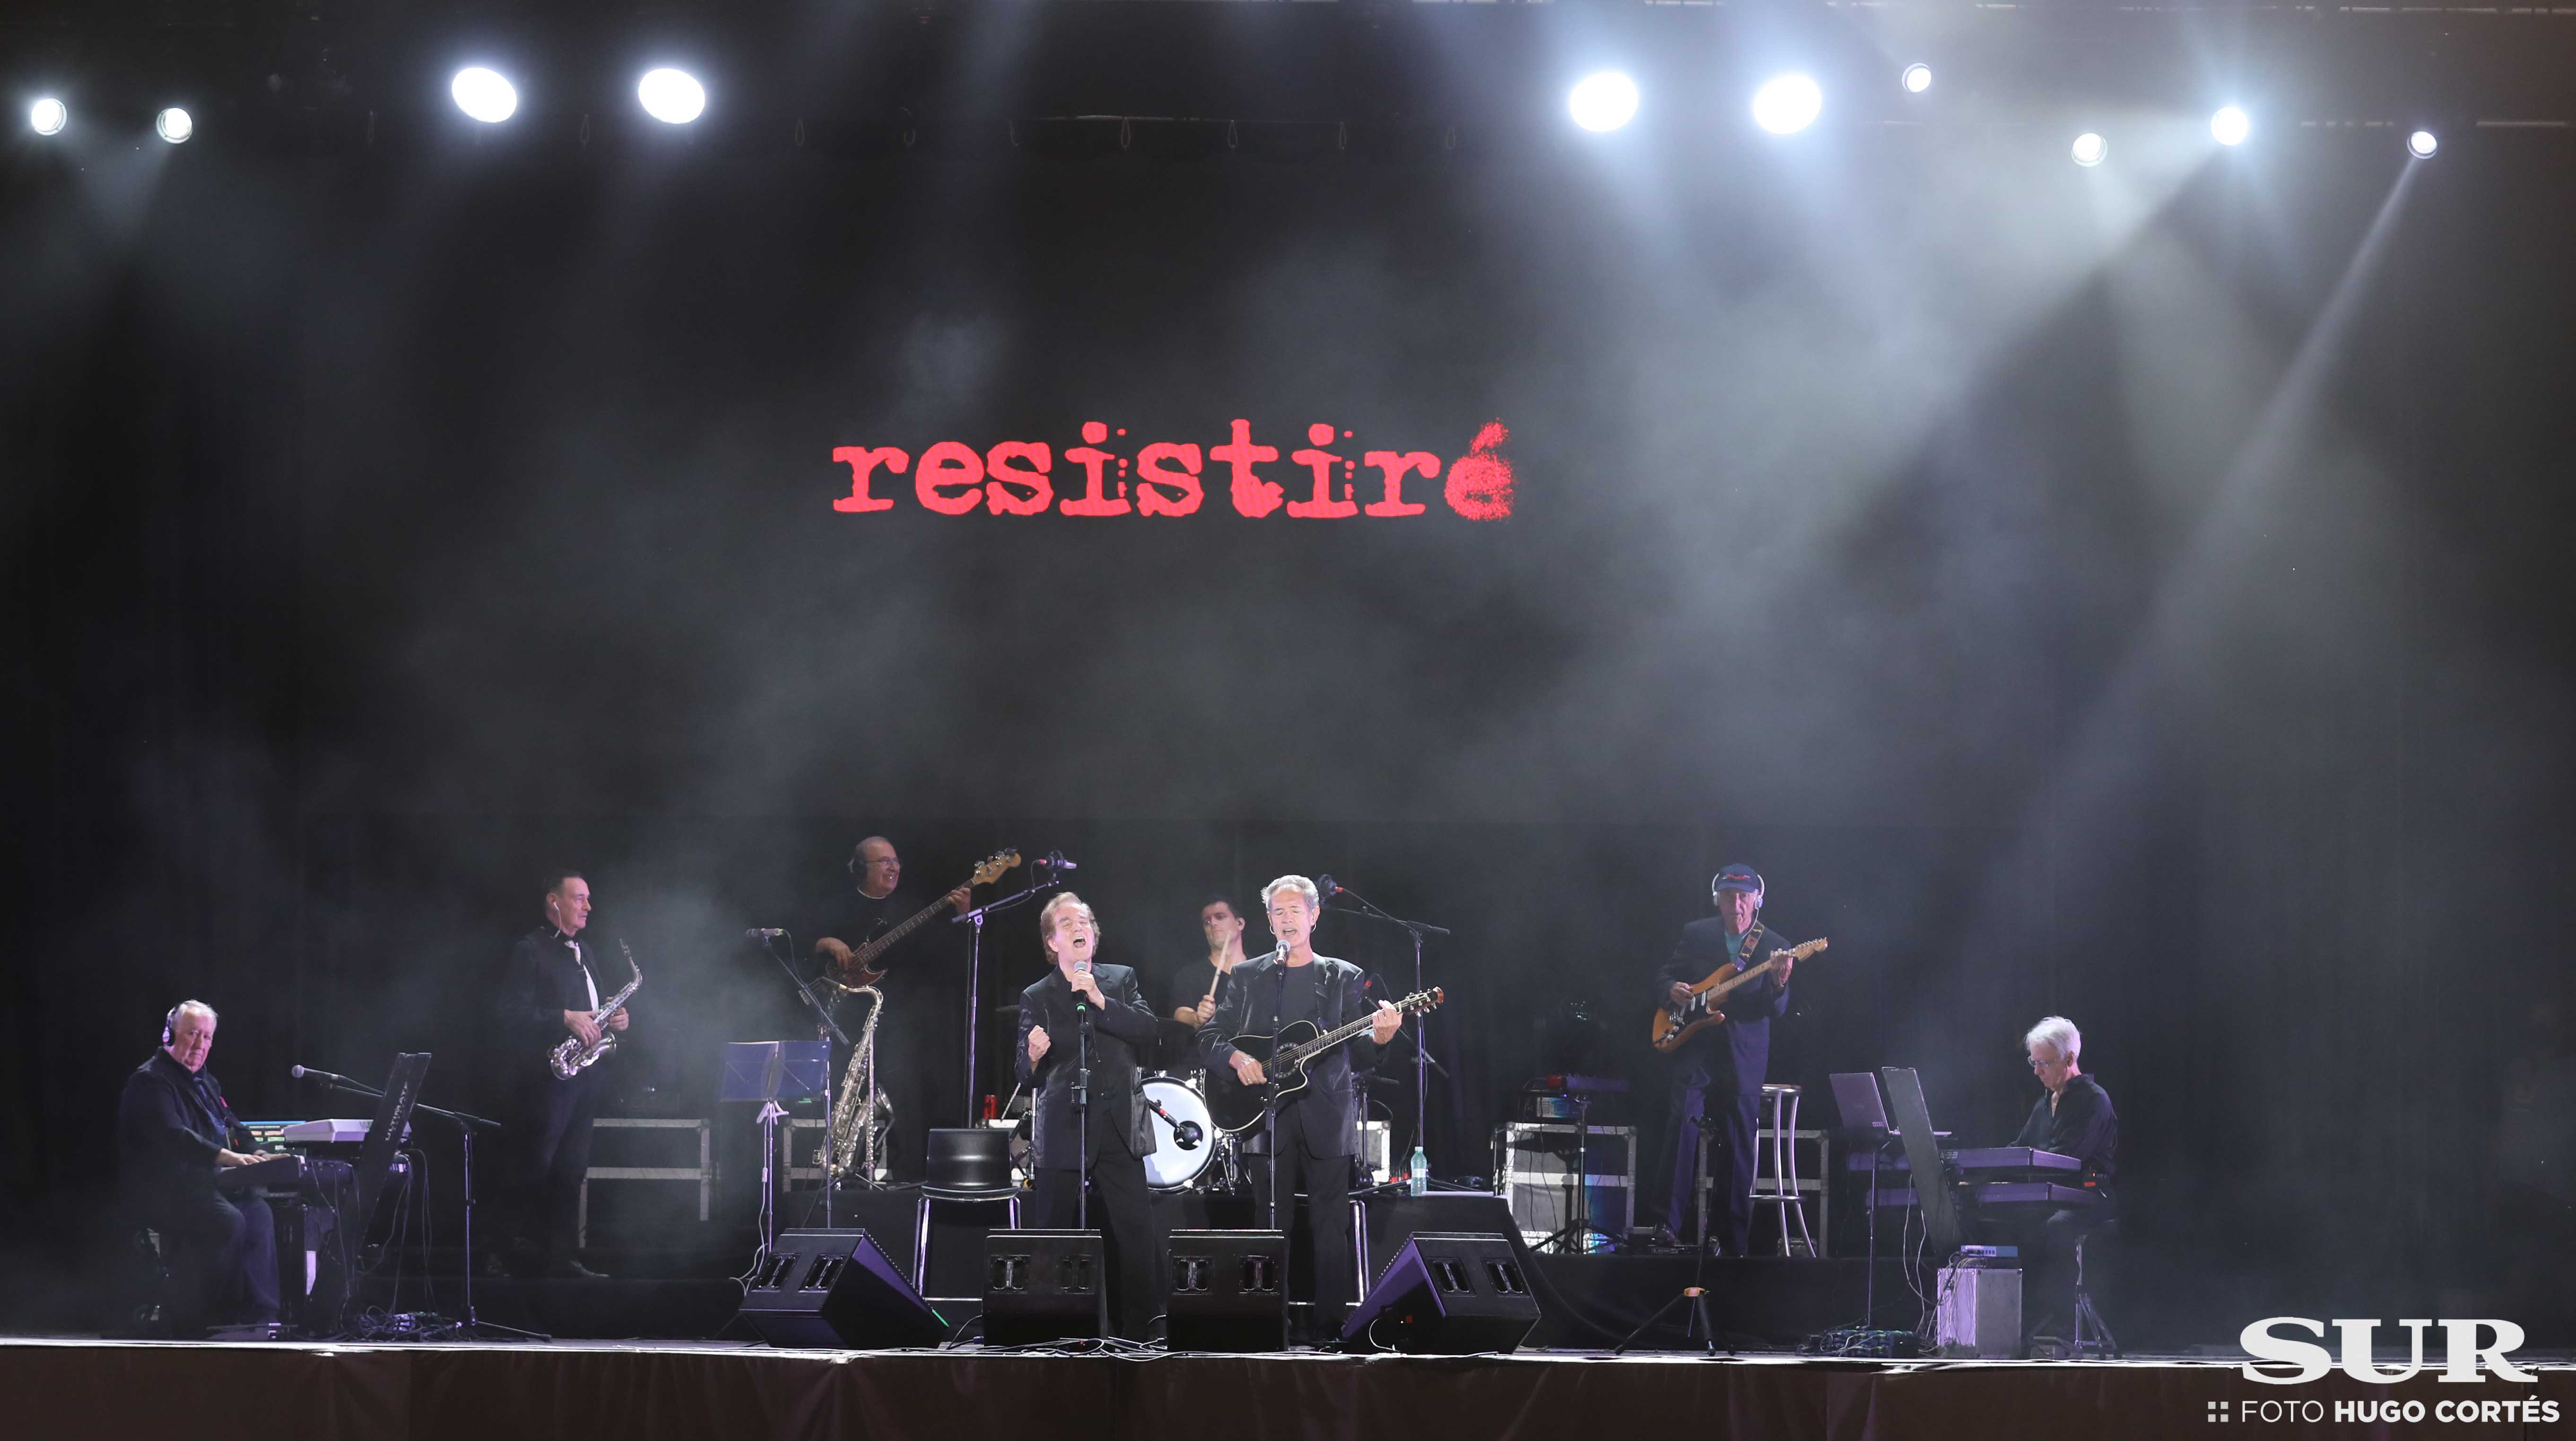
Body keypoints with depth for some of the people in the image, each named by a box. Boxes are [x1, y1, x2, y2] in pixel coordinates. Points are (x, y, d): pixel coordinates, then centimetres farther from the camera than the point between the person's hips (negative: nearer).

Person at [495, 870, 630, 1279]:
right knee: (533, 1169, -7)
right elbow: (514, 1014, -15)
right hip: (545, 1076, -8)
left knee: (570, 1171, 7)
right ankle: (516, 1251, -3)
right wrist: (566, 1018, -23)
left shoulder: (586, 953, 20)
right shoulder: (529, 951, -6)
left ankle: (561, 1256, 10)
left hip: (583, 1076, 8)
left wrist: (615, 1019, 5)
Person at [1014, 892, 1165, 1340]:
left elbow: (1146, 1030, -2)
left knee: (1135, 1236, -6)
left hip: (1119, 1129, 1)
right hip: (1063, 1131, -1)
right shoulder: (1037, 997, 6)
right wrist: (1034, 1056, -21)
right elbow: (1028, 1076, 2)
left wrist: (1101, 1001, -13)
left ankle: (1139, 1333, -1)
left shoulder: (1121, 980, 12)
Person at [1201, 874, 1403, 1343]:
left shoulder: (1344, 978, 9)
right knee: (1270, 1229, 2)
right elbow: (1208, 1038, 10)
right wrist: (1237, 1058, -10)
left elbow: (1356, 1055, 5)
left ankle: (1329, 1330, -1)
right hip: (1268, 1124, 1)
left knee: (1330, 1230, -3)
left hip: (1326, 1125, -1)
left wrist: (1377, 1038, -16)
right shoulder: (1247, 978, 11)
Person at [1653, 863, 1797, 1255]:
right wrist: (1672, 989, -8)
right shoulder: (1695, 935, 8)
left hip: (1743, 1058, 0)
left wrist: (1778, 987, -25)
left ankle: (1729, 1240, 9)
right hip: (1694, 1050, 0)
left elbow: (1776, 1010, -3)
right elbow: (1664, 976, 15)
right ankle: (1670, 1229, -15)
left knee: (1737, 1149, 2)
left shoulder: (1774, 946, 4)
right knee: (1683, 1132, -14)